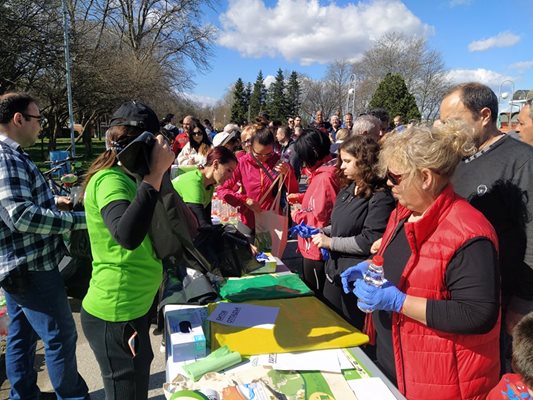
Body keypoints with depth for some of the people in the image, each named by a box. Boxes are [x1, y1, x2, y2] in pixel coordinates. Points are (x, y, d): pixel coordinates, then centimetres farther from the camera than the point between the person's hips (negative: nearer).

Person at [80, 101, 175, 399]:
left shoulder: (123, 177, 9)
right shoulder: (110, 180, -21)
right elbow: (127, 236, -42)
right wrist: (155, 174, -38)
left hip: (133, 307, 10)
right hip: (116, 315, -10)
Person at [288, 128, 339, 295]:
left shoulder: (324, 178, -25)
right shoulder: (322, 172, 5)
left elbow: (321, 220, -26)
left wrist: (298, 215, -11)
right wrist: (300, 198, 8)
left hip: (316, 251, -10)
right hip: (313, 249, 10)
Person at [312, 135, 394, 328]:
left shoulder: (380, 197, -18)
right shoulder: (347, 189, 9)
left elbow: (370, 241, -23)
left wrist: (330, 242, -17)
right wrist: (321, 232, 2)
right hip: (335, 271, 8)